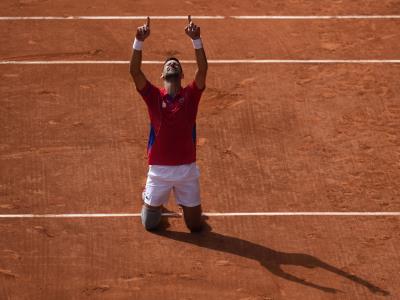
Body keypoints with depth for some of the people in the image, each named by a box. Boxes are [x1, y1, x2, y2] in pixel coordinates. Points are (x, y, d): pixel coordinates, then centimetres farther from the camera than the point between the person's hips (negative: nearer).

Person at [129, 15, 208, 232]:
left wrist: (196, 40, -28)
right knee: (150, 224, 13)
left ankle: (186, 204, 44)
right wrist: (139, 41, -27)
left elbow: (203, 69, -16)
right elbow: (134, 71, -15)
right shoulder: (154, 96, -2)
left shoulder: (190, 95, -1)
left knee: (195, 225, 10)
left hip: (187, 168, 0)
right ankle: (148, 200, 47)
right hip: (159, 169, 0)